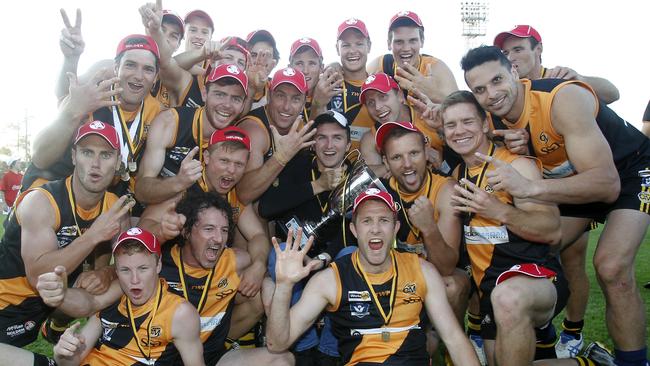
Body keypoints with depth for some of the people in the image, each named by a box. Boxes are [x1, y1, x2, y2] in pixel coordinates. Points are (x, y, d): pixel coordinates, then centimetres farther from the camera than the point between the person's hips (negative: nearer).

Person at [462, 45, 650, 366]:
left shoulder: (564, 99, -35)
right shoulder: (493, 121, -15)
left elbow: (607, 184, -38)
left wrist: (531, 188, -52)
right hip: (572, 179, 6)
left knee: (612, 268, -25)